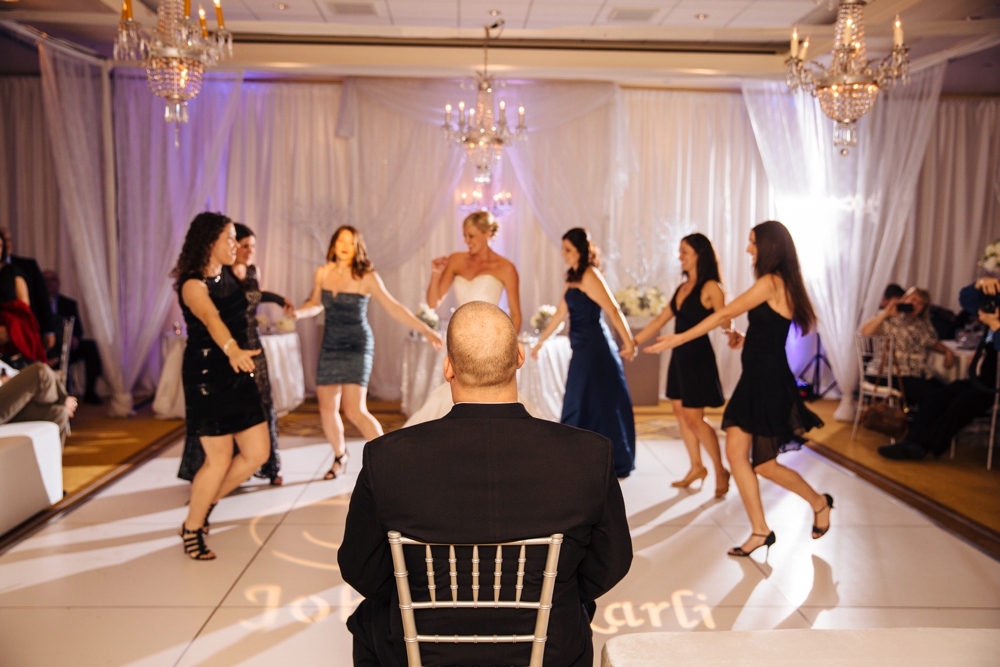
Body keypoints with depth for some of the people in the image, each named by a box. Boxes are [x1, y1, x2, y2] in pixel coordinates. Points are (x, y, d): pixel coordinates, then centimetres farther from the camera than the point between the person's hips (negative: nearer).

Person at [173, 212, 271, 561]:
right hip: (206, 377, -8)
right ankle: (192, 529, 19)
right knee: (220, 458, -4)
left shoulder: (229, 276, 9)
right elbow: (211, 319, -37)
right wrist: (232, 349, -52)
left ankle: (205, 503, 29)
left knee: (257, 453, 6)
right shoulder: (193, 284, -15)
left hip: (239, 375, 8)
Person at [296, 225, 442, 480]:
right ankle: (340, 456, 34)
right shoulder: (322, 273, 1)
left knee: (354, 410, -17)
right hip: (330, 346, 5)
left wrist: (424, 329, -25)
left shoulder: (366, 277, -12)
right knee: (327, 408, 8)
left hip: (357, 347, -5)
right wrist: (296, 313, -3)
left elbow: (392, 306, -17)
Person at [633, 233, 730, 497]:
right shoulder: (682, 287, 12)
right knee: (680, 412, 11)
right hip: (680, 356, 8)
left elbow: (725, 322, -19)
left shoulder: (710, 288, -11)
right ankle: (696, 467, 24)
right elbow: (660, 320, 17)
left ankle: (721, 472, 10)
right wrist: (634, 342, 17)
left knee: (694, 417, -5)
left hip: (698, 357, -8)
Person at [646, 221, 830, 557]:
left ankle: (819, 502, 28)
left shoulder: (771, 282, -15)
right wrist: (746, 339, 2)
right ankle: (760, 531, 10)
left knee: (764, 465, 3)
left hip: (770, 382, -9)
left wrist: (680, 338, -11)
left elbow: (724, 314, -14)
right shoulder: (781, 284, 12)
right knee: (736, 452, 3)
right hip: (755, 378, 9)